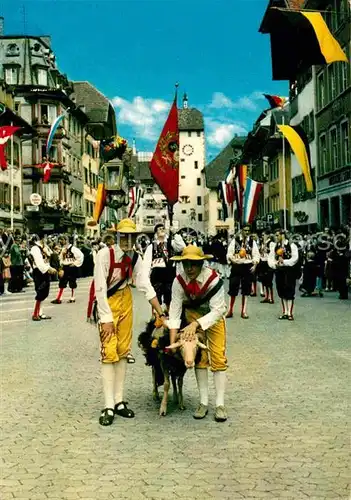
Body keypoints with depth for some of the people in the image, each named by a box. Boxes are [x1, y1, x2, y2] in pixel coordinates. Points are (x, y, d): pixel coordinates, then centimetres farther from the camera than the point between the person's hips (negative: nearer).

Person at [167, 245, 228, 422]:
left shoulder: (213, 279, -31)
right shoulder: (179, 281, -23)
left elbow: (217, 310, -31)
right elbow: (175, 310, -23)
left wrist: (196, 324, -41)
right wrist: (172, 341, -30)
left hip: (213, 316, -2)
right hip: (192, 314, 2)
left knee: (218, 358, -6)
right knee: (200, 357, 0)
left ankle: (220, 404, 0)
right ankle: (203, 402, 9)